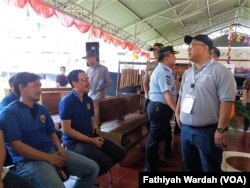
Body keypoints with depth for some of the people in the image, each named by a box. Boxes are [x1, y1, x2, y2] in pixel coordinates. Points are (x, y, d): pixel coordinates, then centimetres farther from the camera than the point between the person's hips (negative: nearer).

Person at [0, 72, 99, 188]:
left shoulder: (42, 109, 15)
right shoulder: (9, 113, -6)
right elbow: (16, 145, -15)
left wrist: (60, 149, -2)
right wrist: (48, 158, -17)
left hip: (52, 152, 7)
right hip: (28, 160, -7)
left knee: (92, 168, 0)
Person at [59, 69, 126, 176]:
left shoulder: (89, 100, 8)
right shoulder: (67, 101, -15)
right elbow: (66, 130, -19)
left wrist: (97, 133, -5)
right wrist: (91, 140, -19)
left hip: (91, 137, 8)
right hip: (74, 141, -8)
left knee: (120, 153, 2)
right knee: (105, 162, -26)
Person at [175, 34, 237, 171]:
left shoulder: (219, 70, -11)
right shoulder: (187, 73, 11)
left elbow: (226, 100, -17)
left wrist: (221, 129, -19)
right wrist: (177, 113, 14)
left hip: (208, 131, -6)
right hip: (186, 129, 7)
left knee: (210, 168, 10)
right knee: (189, 167, 20)